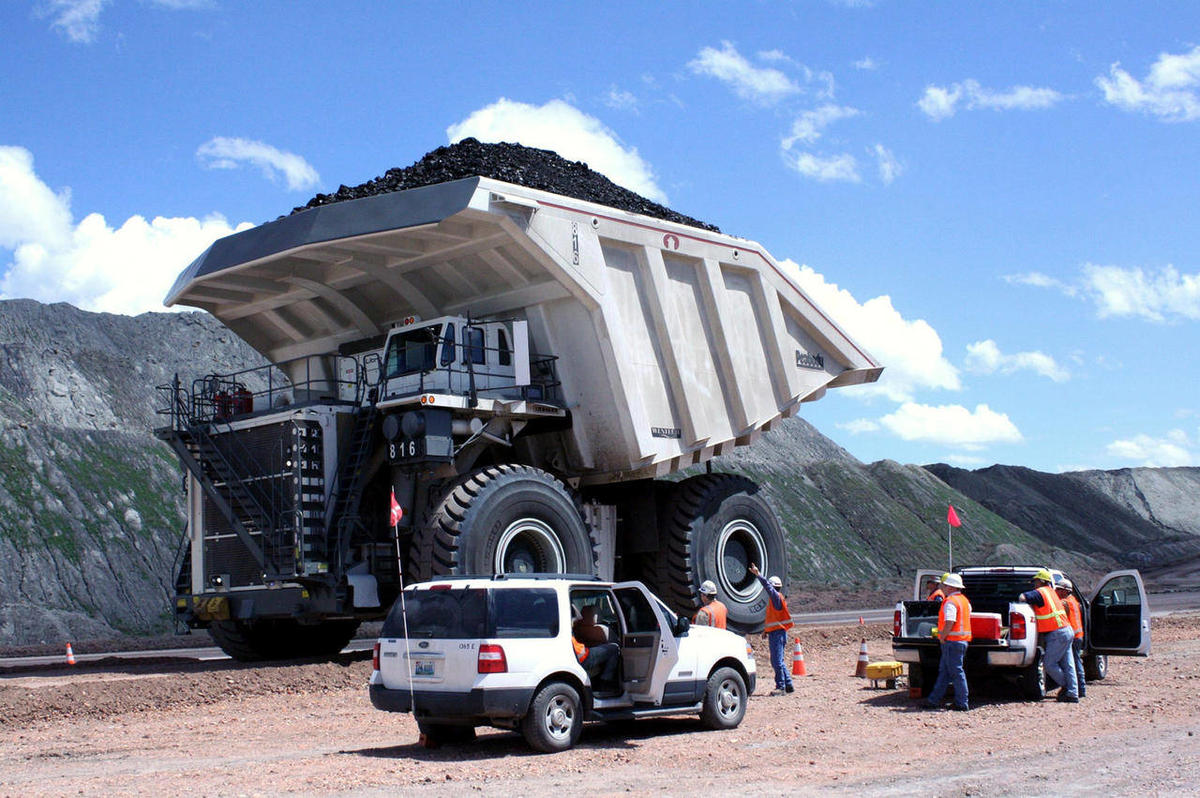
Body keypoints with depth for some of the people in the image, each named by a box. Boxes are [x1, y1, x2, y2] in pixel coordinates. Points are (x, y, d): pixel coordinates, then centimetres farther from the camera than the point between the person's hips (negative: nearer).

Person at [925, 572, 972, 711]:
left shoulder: (950, 601, -16)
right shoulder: (964, 600, 15)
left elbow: (950, 622, -26)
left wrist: (942, 637, -14)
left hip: (952, 641, -10)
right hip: (963, 639, 10)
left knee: (957, 672, -4)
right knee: (944, 670, 14)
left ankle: (962, 704, 0)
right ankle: (934, 700, 19)